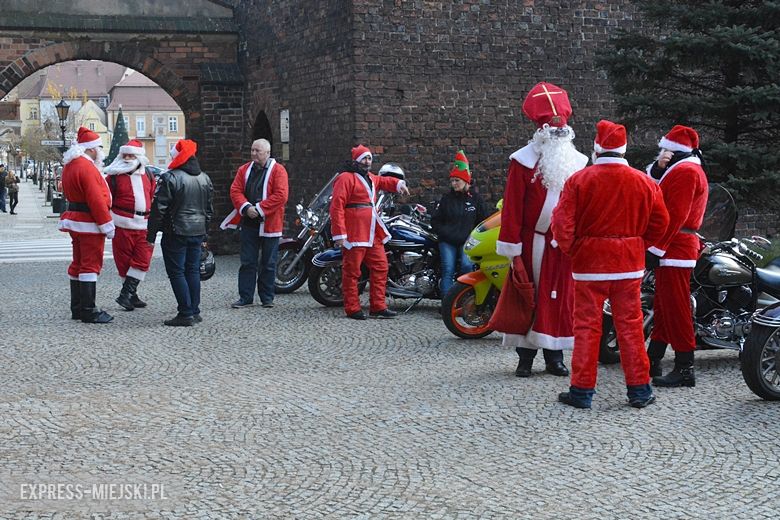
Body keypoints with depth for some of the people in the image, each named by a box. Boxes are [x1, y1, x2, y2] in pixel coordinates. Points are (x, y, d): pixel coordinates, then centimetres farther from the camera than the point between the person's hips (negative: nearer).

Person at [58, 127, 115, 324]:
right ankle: (88, 311, -5)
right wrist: (107, 226, -17)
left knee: (78, 264, 14)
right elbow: (96, 200, -22)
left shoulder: (69, 166, 14)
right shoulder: (87, 168, -19)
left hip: (74, 220, 10)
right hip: (89, 223, -10)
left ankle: (77, 308, 20)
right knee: (91, 265, -6)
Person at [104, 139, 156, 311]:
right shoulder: (114, 176, -1)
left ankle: (126, 294, -1)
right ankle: (131, 296, 12)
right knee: (125, 261, 2)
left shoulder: (148, 176, 12)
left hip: (144, 225, 4)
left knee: (142, 260, -6)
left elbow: (153, 198, 20)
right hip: (123, 225, -3)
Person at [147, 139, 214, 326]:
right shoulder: (205, 178, 10)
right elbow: (209, 209, 17)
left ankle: (186, 314, -4)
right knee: (193, 270, 13)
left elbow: (158, 209, -14)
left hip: (176, 233, -7)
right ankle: (195, 312, 16)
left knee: (177, 272, -1)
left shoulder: (170, 178, -13)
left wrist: (151, 234, -7)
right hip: (198, 232, 7)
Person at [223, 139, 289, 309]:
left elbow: (281, 196, -14)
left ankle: (267, 298, 14)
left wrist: (259, 209, -17)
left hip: (269, 223, -4)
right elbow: (235, 191, 5)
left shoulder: (278, 170, -4)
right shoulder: (244, 170, 10)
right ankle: (245, 297, 10)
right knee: (247, 262, 5)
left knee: (268, 263, 5)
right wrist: (246, 208, -13)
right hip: (249, 223, 4)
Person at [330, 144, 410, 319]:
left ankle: (378, 306, 12)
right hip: (354, 233, -9)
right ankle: (352, 309, 0)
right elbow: (337, 206, -14)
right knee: (352, 271, -4)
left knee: (380, 267, 8)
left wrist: (398, 184, 9)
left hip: (373, 234, 9)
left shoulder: (371, 178, 21)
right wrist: (339, 234, -21)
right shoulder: (346, 178, -7)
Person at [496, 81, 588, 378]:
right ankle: (525, 357, 9)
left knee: (561, 298, 6)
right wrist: (511, 247, -12)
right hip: (533, 242, -3)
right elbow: (512, 206, -8)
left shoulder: (578, 162, 8)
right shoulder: (523, 161, -5)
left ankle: (554, 356, 16)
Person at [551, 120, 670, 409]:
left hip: (589, 263, -2)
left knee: (587, 325, 4)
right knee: (630, 325, 9)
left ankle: (582, 390, 6)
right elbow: (659, 223, 8)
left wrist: (571, 250, 5)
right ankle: (639, 389, 12)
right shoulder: (644, 182, 1)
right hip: (629, 264, 2)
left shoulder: (579, 180, -8)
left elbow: (562, 223, -10)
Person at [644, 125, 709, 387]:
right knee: (663, 307, 16)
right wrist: (659, 167, 2)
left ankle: (685, 370, -8)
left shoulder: (684, 171, -13)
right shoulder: (685, 169, 22)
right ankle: (653, 361, 24)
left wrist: (656, 248, -22)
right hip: (674, 248, 11)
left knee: (675, 308, -10)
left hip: (674, 248, -11)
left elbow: (675, 216, -21)